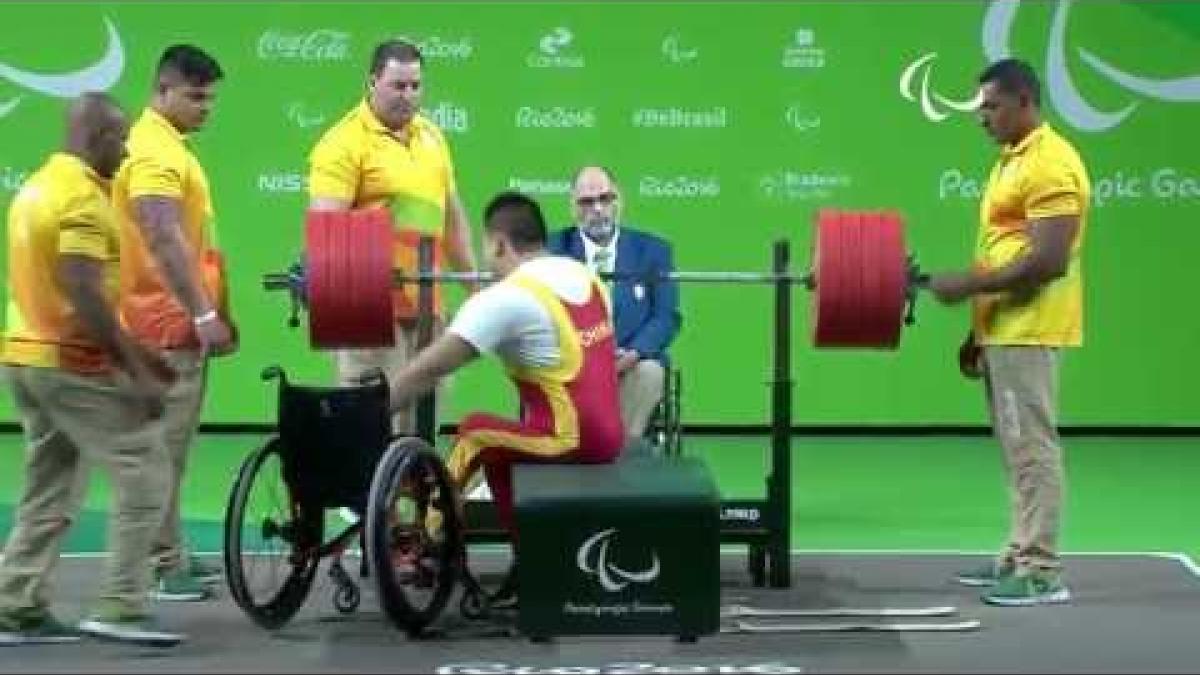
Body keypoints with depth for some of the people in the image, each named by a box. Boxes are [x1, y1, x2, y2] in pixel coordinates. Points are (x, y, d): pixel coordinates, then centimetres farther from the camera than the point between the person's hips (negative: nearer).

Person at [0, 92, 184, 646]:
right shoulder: (83, 197, -16)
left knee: (49, 488, 14)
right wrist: (137, 371, -21)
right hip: (72, 362, -10)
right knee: (144, 474, -3)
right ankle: (119, 609, -5)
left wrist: (133, 353, 20)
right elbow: (84, 295, -24)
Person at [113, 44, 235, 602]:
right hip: (169, 323, -10)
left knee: (169, 445, 14)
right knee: (163, 446, -6)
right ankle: (162, 564, -2)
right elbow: (165, 242, -26)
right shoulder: (154, 152, -16)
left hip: (178, 320, 10)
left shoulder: (167, 146, 16)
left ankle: (170, 553, 21)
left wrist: (209, 311, 23)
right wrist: (204, 314, -28)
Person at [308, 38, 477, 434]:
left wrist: (473, 280, 18)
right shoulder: (345, 142, -7)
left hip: (426, 301, 7)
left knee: (421, 413, 11)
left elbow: (452, 216, 22)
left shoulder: (431, 136, 16)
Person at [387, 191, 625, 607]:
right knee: (498, 445, 23)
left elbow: (429, 370, -11)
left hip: (568, 441, -7)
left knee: (475, 434, 12)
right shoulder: (587, 278, 9)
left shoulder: (504, 299, -12)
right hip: (610, 439, 7)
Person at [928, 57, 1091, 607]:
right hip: (1003, 329, 10)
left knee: (1032, 446, -7)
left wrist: (968, 284, -20)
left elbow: (1048, 260, -22)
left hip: (1028, 330, -10)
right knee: (1017, 448, 13)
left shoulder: (1050, 164, -15)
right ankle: (1020, 558, 20)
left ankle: (1041, 572, -4)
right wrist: (977, 331, 20)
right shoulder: (1013, 161, 17)